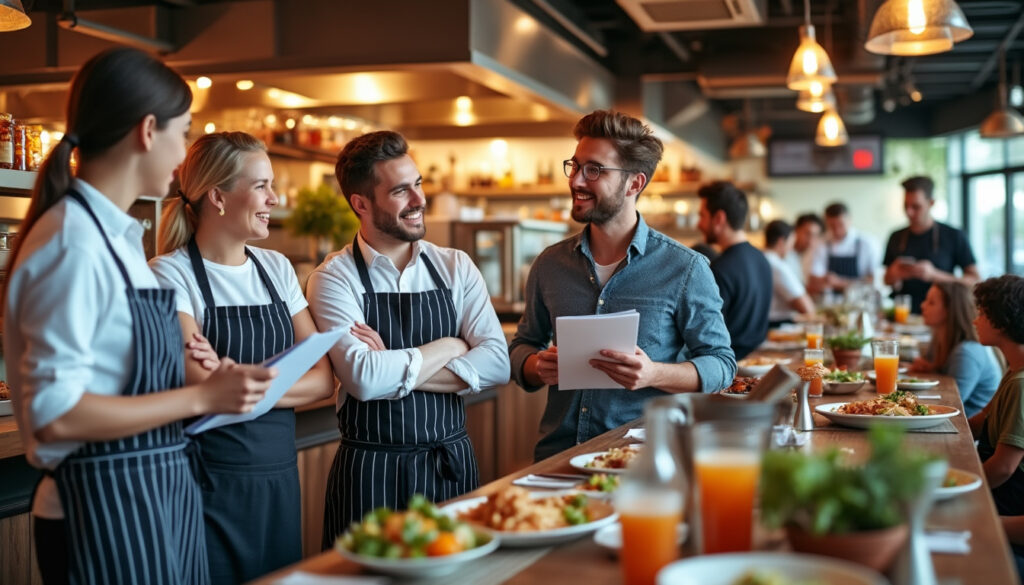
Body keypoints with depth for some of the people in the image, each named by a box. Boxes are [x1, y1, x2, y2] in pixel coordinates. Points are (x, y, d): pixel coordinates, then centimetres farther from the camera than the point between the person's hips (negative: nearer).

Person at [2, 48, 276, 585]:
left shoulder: (116, 234, 10)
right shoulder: (74, 244, -18)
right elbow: (55, 413, -22)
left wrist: (206, 382, 8)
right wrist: (202, 398, -18)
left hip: (157, 496, 9)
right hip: (105, 509, -9)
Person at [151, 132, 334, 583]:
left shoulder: (276, 268, 8)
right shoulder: (171, 274, -9)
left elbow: (323, 380, 0)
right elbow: (203, 389, -20)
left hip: (280, 479, 6)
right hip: (211, 485, -6)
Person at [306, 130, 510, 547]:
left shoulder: (456, 268, 4)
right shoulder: (335, 278, -7)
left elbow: (497, 364, -7)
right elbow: (364, 379, -21)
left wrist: (398, 369, -15)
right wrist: (450, 346, -9)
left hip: (453, 463, 4)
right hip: (373, 471, -4)